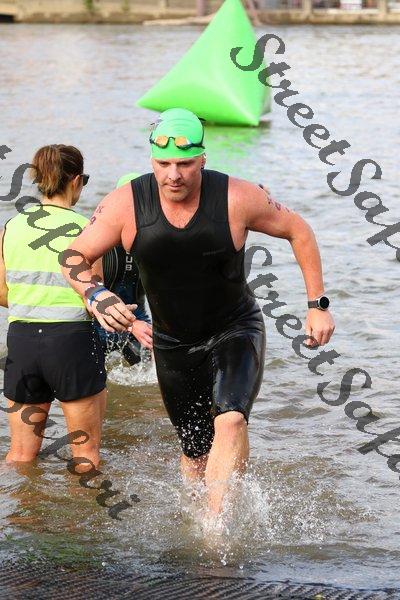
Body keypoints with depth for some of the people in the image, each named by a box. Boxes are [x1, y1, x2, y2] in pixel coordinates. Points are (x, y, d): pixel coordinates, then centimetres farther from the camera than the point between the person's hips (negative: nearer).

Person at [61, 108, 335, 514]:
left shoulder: (237, 199, -20)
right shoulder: (125, 205, -16)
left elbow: (297, 231, -4)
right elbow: (74, 257, -6)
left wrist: (317, 305, -4)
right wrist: (97, 296, -28)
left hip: (235, 332, -2)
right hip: (172, 344, 3)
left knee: (231, 420, -28)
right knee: (195, 451, 12)